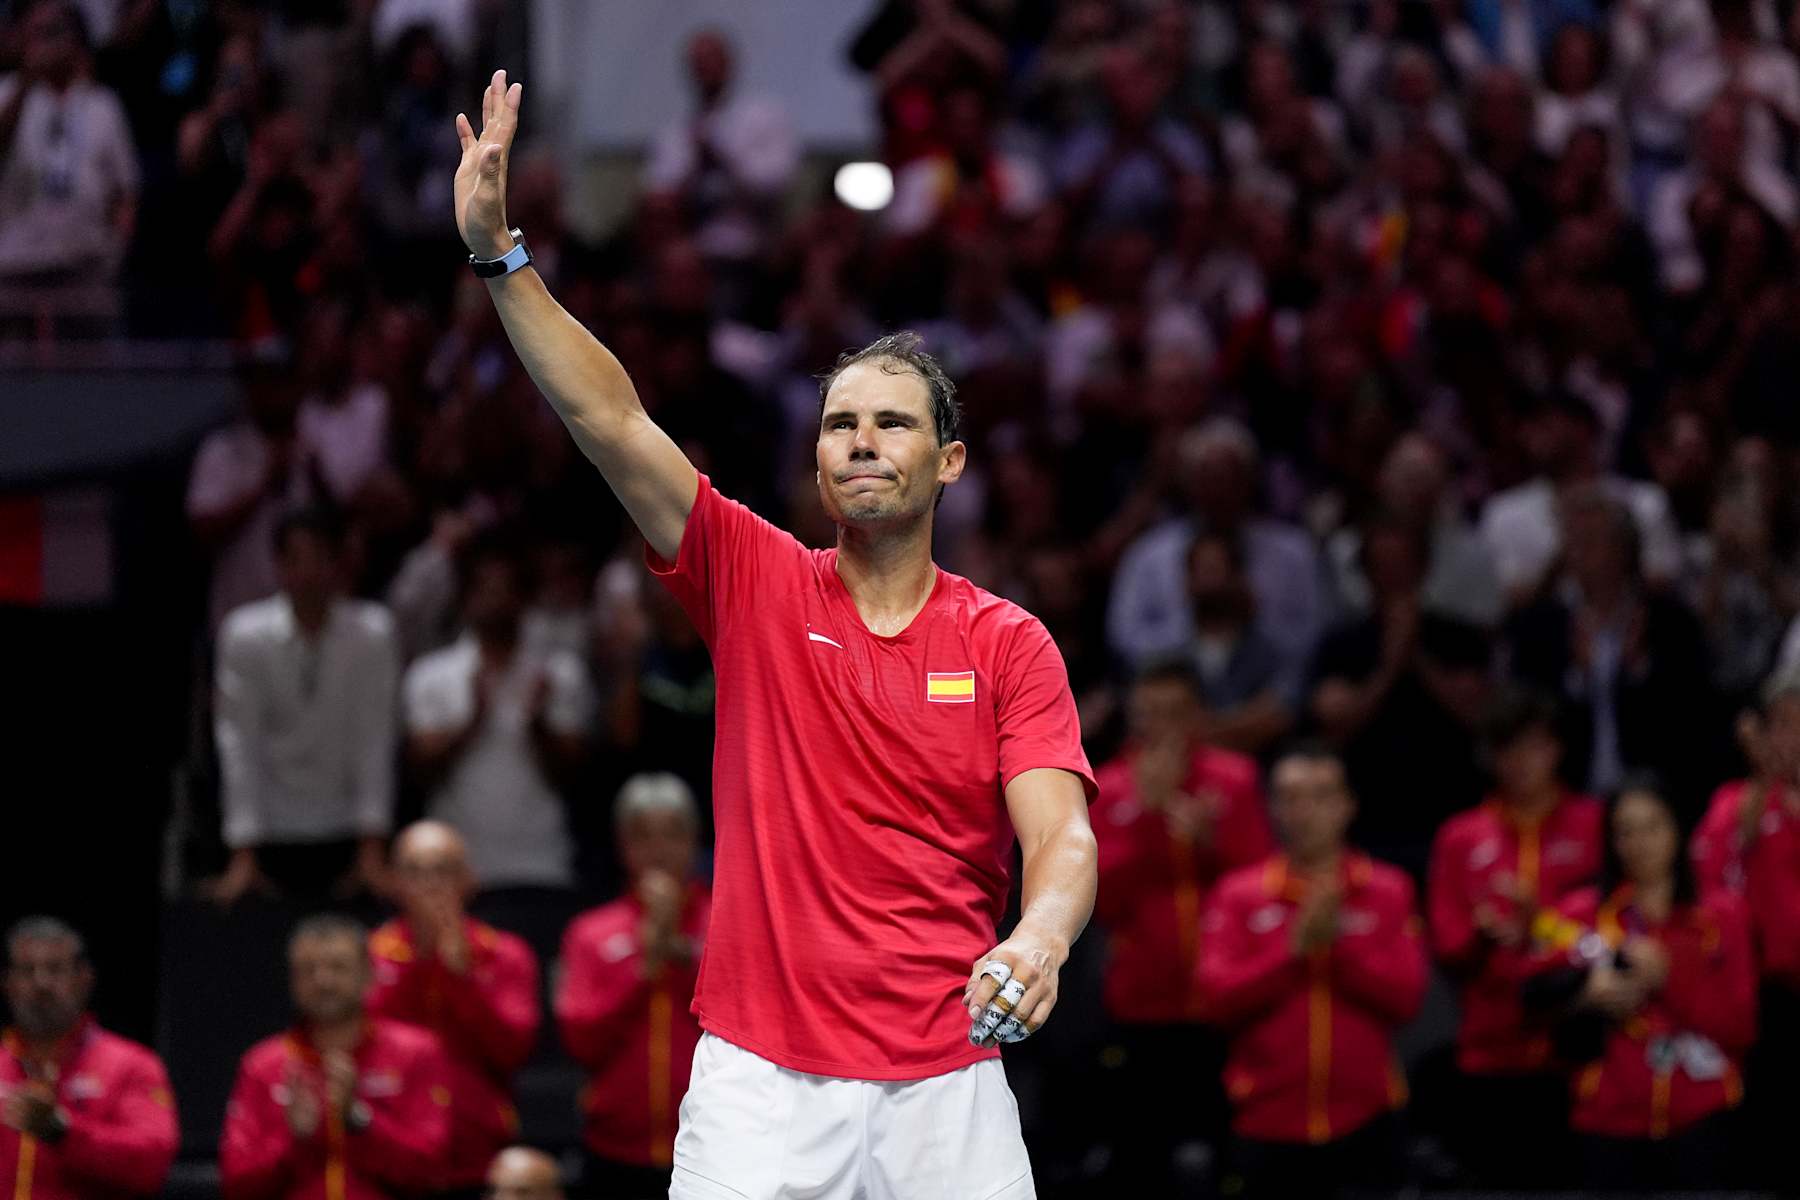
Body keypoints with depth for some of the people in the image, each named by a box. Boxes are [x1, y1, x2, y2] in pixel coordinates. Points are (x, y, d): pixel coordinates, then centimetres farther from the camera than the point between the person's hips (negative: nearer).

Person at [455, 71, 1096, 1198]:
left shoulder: (1010, 644, 3)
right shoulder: (758, 582, 5)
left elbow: (1062, 838, -7)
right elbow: (613, 420, -3)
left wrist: (1038, 946, -29)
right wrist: (498, 253, -11)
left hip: (943, 1088, 0)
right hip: (760, 1079, 0)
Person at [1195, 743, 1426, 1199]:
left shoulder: (1388, 891, 7)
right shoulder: (1238, 895, 6)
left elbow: (1406, 997, -3)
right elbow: (1218, 999, -5)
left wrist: (1340, 941, -13)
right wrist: (1293, 949, -14)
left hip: (1364, 1124, 0)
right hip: (1270, 1126, 0)